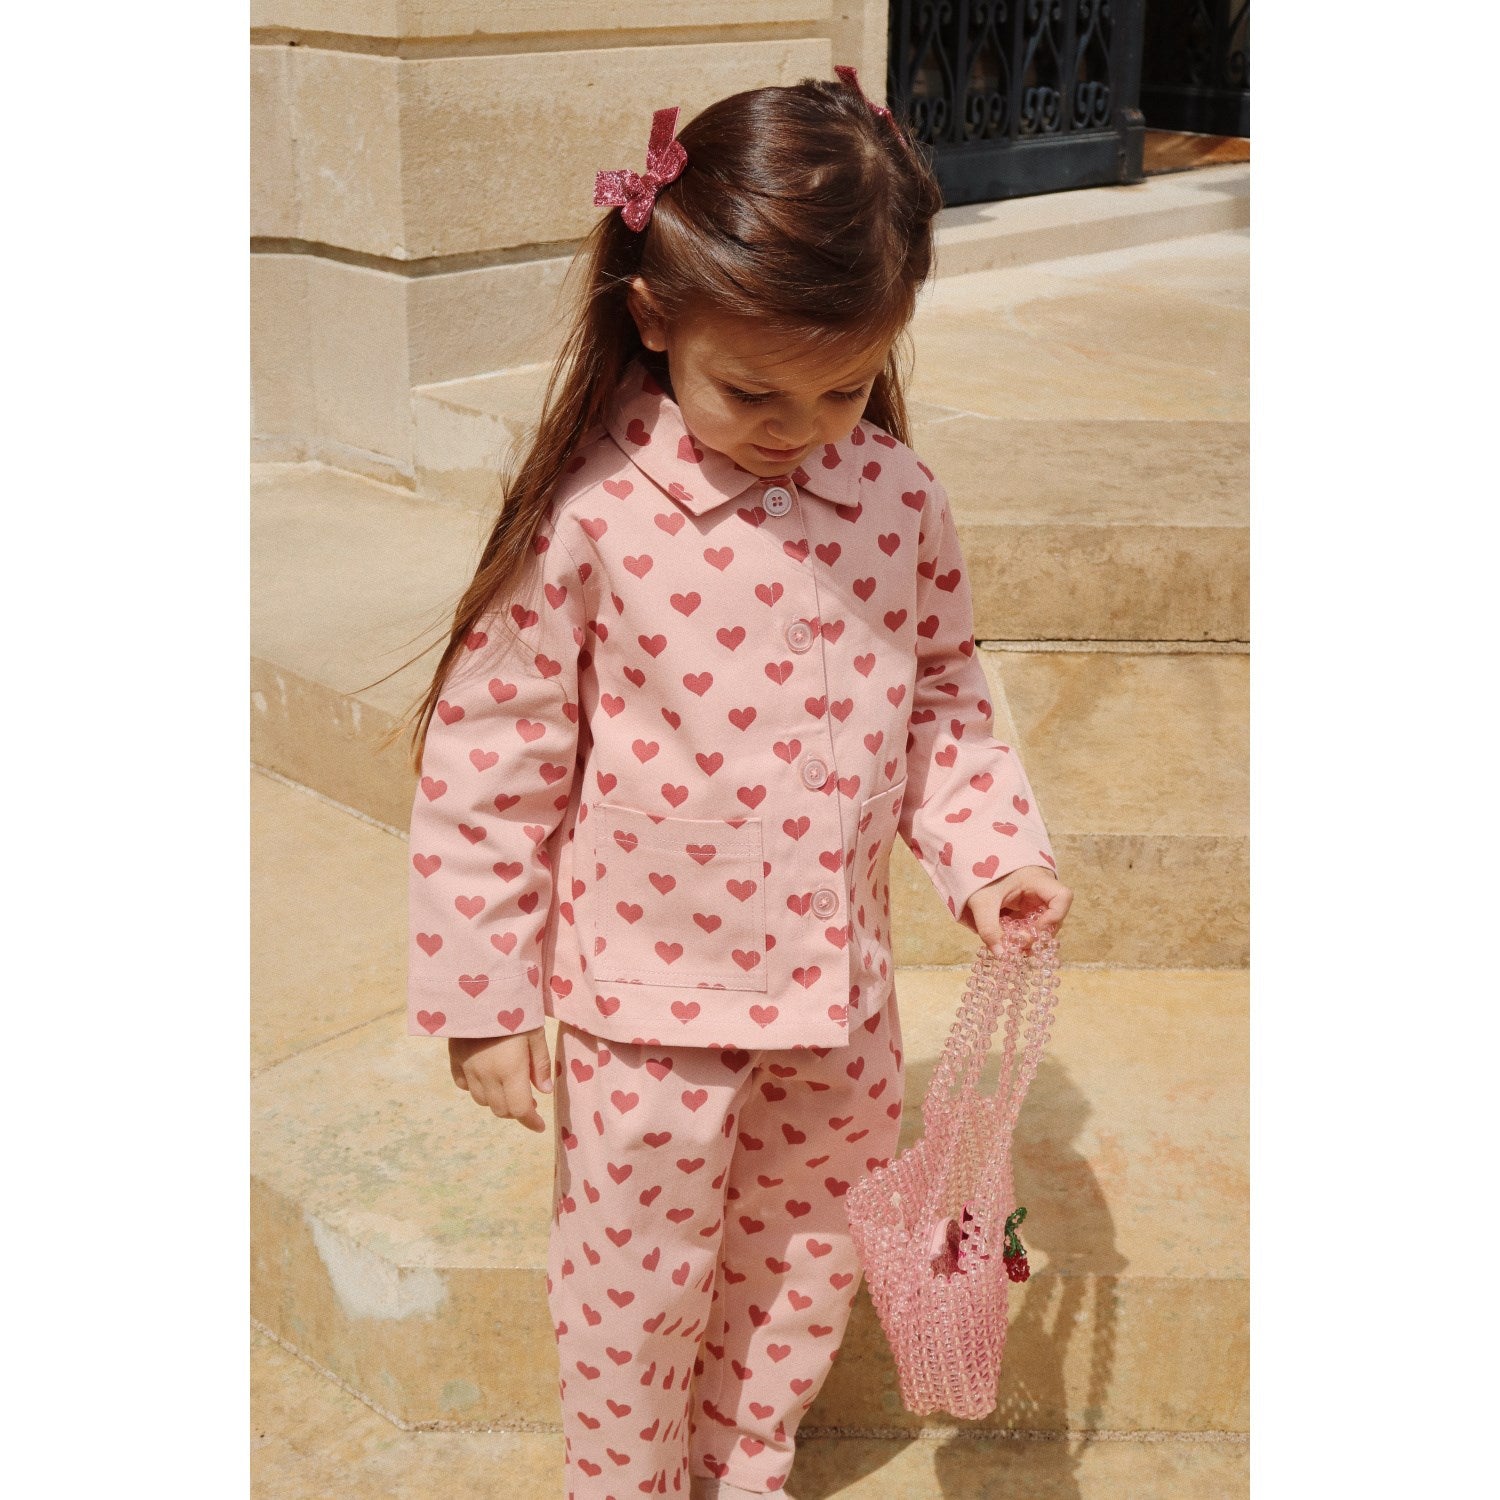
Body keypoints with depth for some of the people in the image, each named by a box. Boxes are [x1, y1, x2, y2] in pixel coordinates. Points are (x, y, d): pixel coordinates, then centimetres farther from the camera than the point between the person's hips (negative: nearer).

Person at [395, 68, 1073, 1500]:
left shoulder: (896, 497, -6)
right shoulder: (591, 516, -18)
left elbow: (942, 700, 8)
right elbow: (488, 764, -12)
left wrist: (991, 846, -8)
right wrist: (484, 996, -9)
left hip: (838, 987, 4)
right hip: (648, 992, -4)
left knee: (804, 1263, 21)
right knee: (637, 1286, 13)